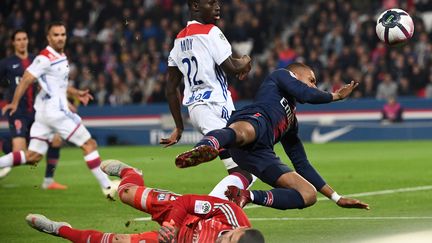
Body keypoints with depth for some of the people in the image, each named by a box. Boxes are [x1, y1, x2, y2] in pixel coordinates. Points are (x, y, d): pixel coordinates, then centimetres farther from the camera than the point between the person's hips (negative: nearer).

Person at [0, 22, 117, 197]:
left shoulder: (61, 56, 15)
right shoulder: (45, 58, -13)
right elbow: (26, 80, -15)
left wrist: (76, 93, 24)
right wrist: (15, 103, -18)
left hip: (44, 112, 9)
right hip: (55, 111, -9)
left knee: (33, 156, 7)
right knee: (89, 144, -3)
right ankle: (107, 187, 2)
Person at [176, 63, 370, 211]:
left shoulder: (292, 122, 43)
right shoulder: (281, 75, 27)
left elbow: (302, 165, 43)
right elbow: (306, 95, 6)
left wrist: (337, 198, 44)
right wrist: (335, 96, 26)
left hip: (260, 154, 7)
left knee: (309, 195, -3)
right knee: (244, 132, -45)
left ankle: (249, 196, -15)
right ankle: (206, 147, -76)